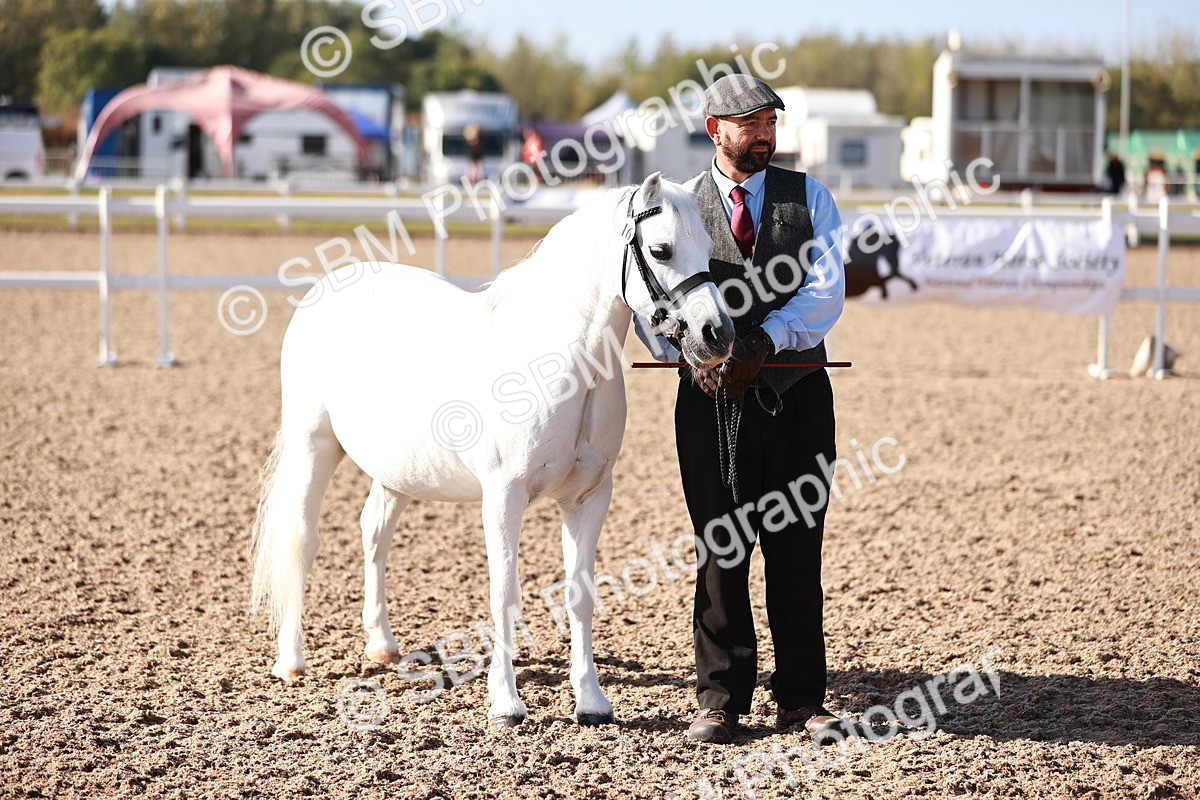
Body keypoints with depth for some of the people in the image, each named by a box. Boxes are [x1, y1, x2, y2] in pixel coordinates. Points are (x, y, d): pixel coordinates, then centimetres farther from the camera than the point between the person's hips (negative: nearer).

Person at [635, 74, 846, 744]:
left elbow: (826, 291, -7)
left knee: (798, 550, 5)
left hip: (796, 393, 0)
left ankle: (802, 699, 12)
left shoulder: (809, 196, 5)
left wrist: (765, 342, -21)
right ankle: (722, 700, 12)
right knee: (720, 550, 4)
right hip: (713, 397, 0)